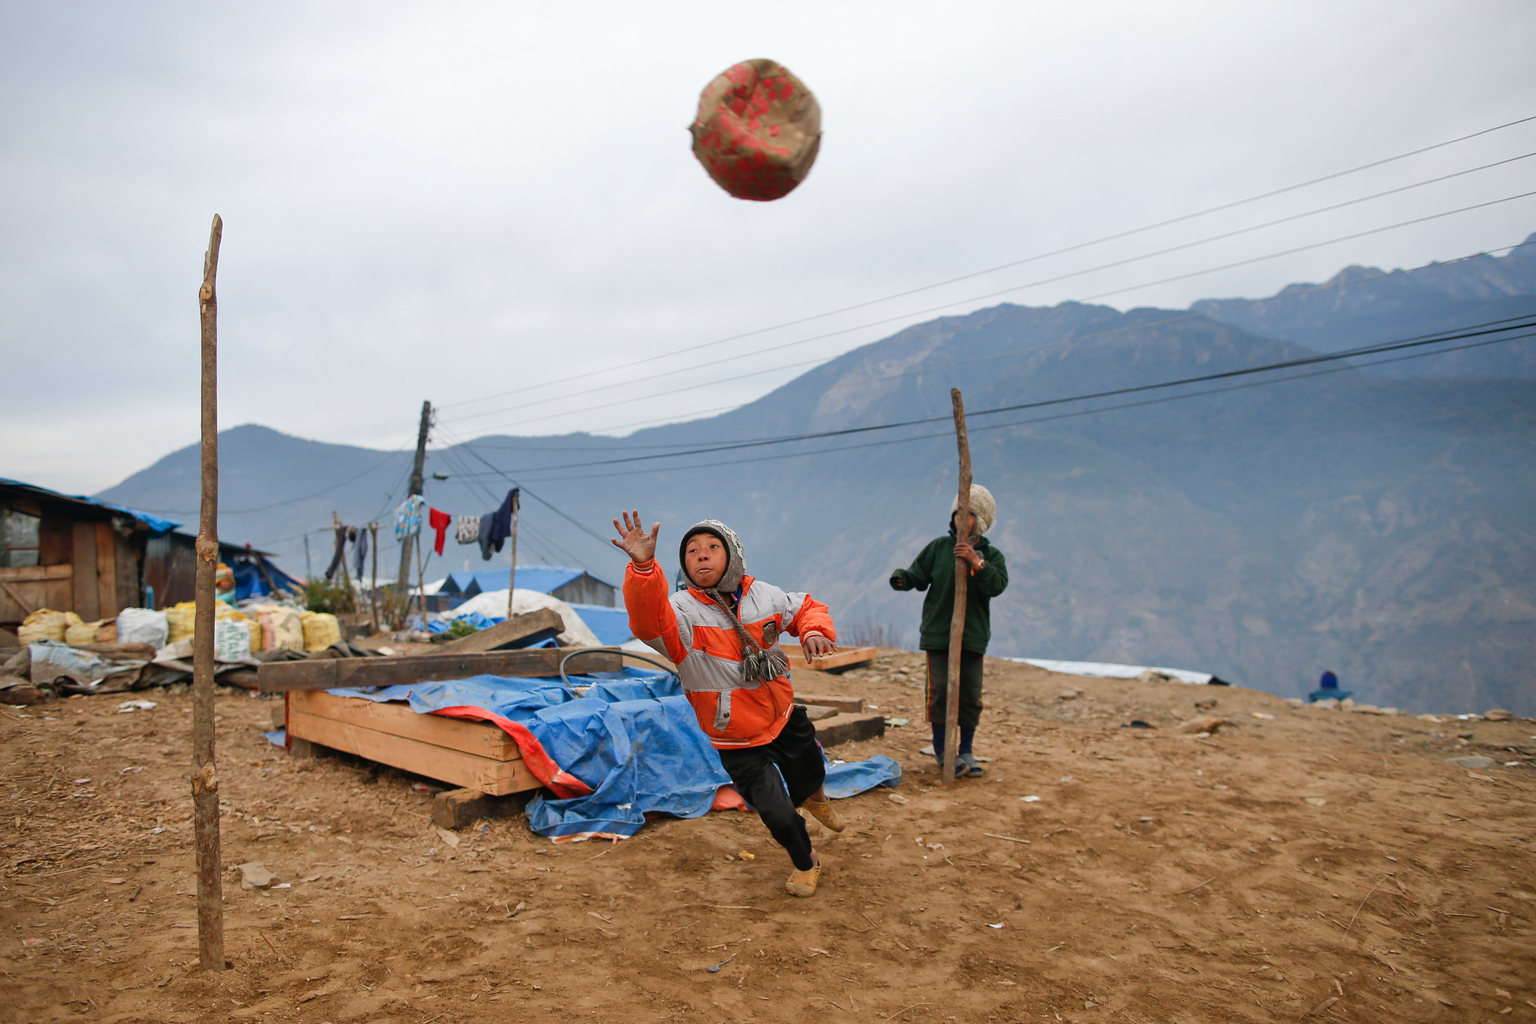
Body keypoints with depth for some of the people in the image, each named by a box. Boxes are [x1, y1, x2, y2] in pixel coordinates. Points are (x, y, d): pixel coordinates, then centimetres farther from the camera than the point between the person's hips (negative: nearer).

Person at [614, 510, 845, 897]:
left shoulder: (764, 596, -9)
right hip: (738, 743, -4)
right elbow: (648, 619, -46)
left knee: (811, 777, 25)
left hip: (786, 720, 4)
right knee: (779, 815, -5)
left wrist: (815, 631, -14)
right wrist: (643, 567, -63)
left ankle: (813, 797, 67)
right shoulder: (681, 612, -23)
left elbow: (807, 608, 9)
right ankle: (806, 862, 32)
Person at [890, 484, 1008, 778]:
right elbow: (918, 576, 6)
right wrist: (902, 579, -16)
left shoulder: (991, 555, 4)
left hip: (972, 636, 1)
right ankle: (941, 750, 13)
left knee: (971, 695, 5)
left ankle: (966, 752, 21)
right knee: (940, 690, -3)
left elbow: (997, 585, -14)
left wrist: (976, 562, -26)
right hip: (937, 633, -1)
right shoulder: (939, 548, 3)